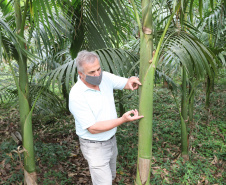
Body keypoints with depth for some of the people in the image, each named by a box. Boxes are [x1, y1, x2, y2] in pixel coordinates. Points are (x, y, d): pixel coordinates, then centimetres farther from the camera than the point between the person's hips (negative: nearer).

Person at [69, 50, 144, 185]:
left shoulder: (105, 77, -10)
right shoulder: (76, 95, -28)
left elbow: (127, 83, -2)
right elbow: (93, 128, -27)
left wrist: (133, 81, -28)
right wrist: (123, 120, -33)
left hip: (111, 140, 7)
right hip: (95, 147, -6)